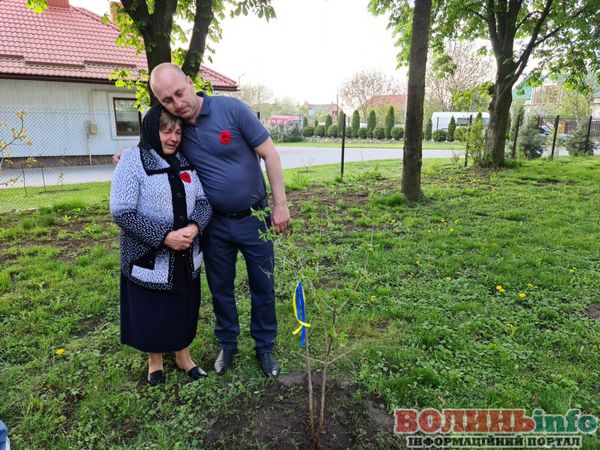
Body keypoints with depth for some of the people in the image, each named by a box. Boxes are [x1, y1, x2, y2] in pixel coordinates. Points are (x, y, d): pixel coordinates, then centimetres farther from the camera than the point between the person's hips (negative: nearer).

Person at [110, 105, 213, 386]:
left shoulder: (185, 162, 4)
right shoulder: (132, 160, -12)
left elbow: (203, 201, 3)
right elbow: (121, 212, -17)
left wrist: (194, 227, -18)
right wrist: (164, 237, -23)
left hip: (186, 257, 5)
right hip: (148, 258, -4)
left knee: (185, 307, 17)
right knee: (151, 310, 12)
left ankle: (183, 356, 41)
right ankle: (154, 361, 39)